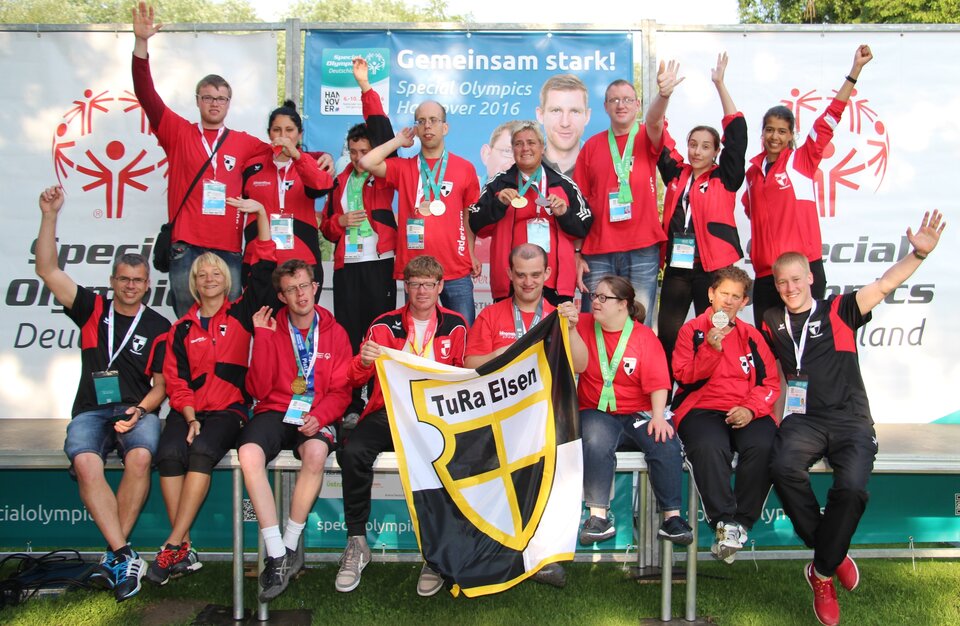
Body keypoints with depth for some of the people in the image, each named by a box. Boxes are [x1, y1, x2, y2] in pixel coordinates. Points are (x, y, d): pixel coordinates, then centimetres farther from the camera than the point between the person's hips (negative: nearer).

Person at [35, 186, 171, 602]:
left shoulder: (158, 327, 10)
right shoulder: (93, 309, 14)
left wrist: (139, 410, -12)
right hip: (90, 410, 1)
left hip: (138, 410, -1)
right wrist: (50, 216, -3)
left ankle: (114, 555, -21)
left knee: (140, 457, -34)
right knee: (85, 463, -32)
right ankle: (124, 556, -29)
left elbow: (162, 384, 8)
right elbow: (47, 271, 5)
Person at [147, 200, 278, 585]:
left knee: (202, 452, -31)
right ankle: (185, 551, -24)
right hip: (189, 409, 2)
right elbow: (175, 379, 9)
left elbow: (265, 269, 2)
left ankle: (172, 546, -26)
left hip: (229, 408, -2)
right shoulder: (182, 329, 17)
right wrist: (190, 416, -8)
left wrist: (261, 213, -1)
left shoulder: (241, 314, 11)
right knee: (170, 454, -28)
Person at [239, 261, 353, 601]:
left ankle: (291, 546, -17)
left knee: (316, 452, -35)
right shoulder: (271, 330, 7)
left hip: (316, 417, -1)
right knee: (249, 454, -31)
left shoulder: (334, 333, 8)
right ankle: (276, 556, -24)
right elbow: (258, 389, -1)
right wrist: (262, 337, -6)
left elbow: (341, 390, 4)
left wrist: (320, 415, -16)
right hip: (275, 411, 1)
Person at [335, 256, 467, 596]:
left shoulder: (455, 325, 11)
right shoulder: (385, 324, 9)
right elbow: (355, 379, 4)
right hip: (388, 411, 1)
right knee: (352, 451, -29)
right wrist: (364, 361, -20)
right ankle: (356, 544, -11)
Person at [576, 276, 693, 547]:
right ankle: (599, 518, -26)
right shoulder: (584, 325, 6)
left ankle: (672, 517, -14)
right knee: (596, 443, -32)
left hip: (638, 413, 1)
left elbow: (658, 382, -3)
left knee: (666, 444, -25)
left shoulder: (645, 336, 4)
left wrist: (658, 415, -17)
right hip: (597, 412, 0)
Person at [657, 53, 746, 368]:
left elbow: (737, 132, -3)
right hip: (676, 265, 3)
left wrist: (720, 85, -3)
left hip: (713, 266, -3)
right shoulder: (676, 174, 12)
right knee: (666, 334, 5)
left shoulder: (724, 178, 3)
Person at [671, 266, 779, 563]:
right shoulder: (691, 330, 11)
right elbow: (684, 376, 0)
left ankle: (740, 523, -19)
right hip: (701, 408, -2)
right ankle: (724, 521, -25)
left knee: (762, 446, -31)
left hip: (746, 413, 2)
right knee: (709, 447, -36)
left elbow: (770, 382, 10)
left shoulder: (751, 335, 17)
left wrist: (751, 408, -8)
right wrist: (711, 348, -14)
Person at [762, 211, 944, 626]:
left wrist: (919, 253, -18)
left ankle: (822, 573, -6)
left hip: (851, 420, -1)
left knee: (851, 487, -29)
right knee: (784, 466, -32)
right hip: (804, 419, 1)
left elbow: (884, 286, -2)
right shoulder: (771, 323, 15)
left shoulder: (839, 311, 10)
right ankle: (835, 555, -10)